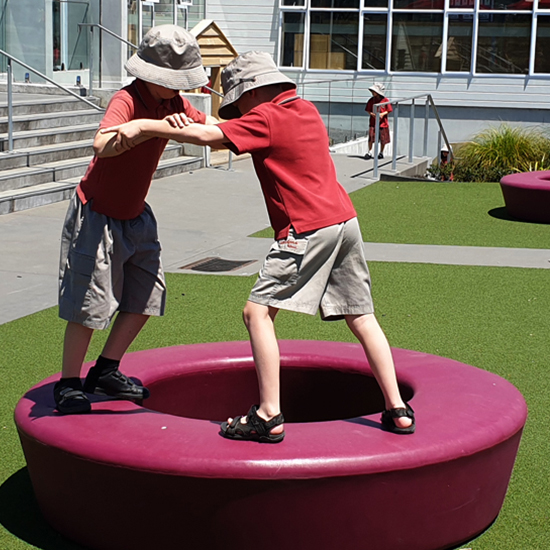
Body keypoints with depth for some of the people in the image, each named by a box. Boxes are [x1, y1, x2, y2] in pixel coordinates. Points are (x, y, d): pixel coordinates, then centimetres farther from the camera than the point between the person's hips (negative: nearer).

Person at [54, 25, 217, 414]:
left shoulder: (173, 102, -1)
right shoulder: (126, 100, -26)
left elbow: (206, 125, 16)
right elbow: (102, 145, -45)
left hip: (135, 215, 8)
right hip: (97, 216, -8)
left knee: (147, 295, 10)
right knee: (90, 303, -5)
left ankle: (106, 373, 26)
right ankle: (69, 385, 13)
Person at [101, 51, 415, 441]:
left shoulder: (265, 117, -6)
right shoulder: (307, 110, 18)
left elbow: (209, 136, -14)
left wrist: (144, 126, -11)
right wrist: (188, 125, 18)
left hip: (308, 230, -9)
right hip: (345, 220, 9)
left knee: (258, 312, -5)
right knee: (361, 318, 13)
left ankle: (270, 416, -10)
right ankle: (398, 410, 13)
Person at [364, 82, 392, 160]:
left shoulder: (386, 100, -5)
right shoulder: (371, 100, 1)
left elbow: (388, 110, -1)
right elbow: (368, 110, 5)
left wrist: (383, 114, -20)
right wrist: (372, 114, -16)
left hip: (383, 123, -1)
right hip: (373, 122, 1)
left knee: (383, 140, 6)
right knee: (371, 138, -8)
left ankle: (381, 153, 23)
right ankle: (369, 152, 3)